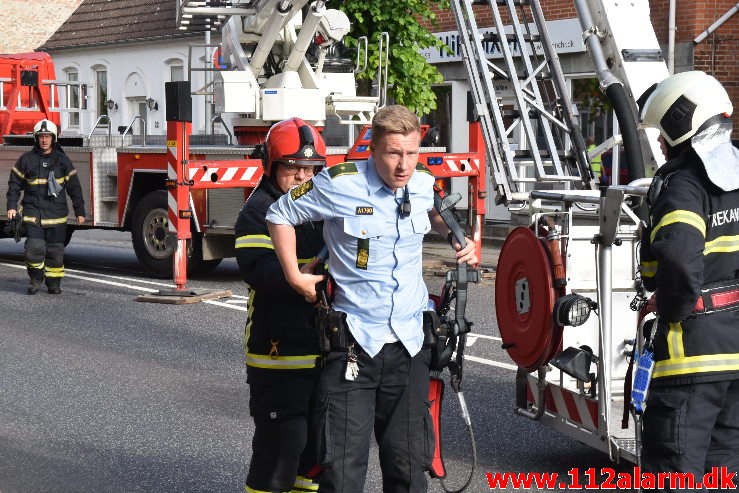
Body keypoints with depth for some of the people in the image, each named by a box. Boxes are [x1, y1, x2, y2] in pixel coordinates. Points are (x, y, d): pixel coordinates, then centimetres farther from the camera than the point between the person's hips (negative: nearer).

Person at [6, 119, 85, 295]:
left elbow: (74, 187, 8)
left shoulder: (62, 160, 5)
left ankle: (54, 282, 16)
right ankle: (35, 277, 9)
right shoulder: (27, 159, 4)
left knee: (55, 249, 3)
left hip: (56, 213, 1)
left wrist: (80, 212, 5)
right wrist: (12, 206, -1)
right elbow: (15, 183, 8)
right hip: (33, 212, -1)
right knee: (35, 247, -12)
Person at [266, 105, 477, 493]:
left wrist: (459, 241, 10)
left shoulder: (425, 182, 3)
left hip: (409, 344, 4)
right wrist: (295, 277, -1)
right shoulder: (340, 184, -12)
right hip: (354, 344, -4)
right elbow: (281, 215, 2)